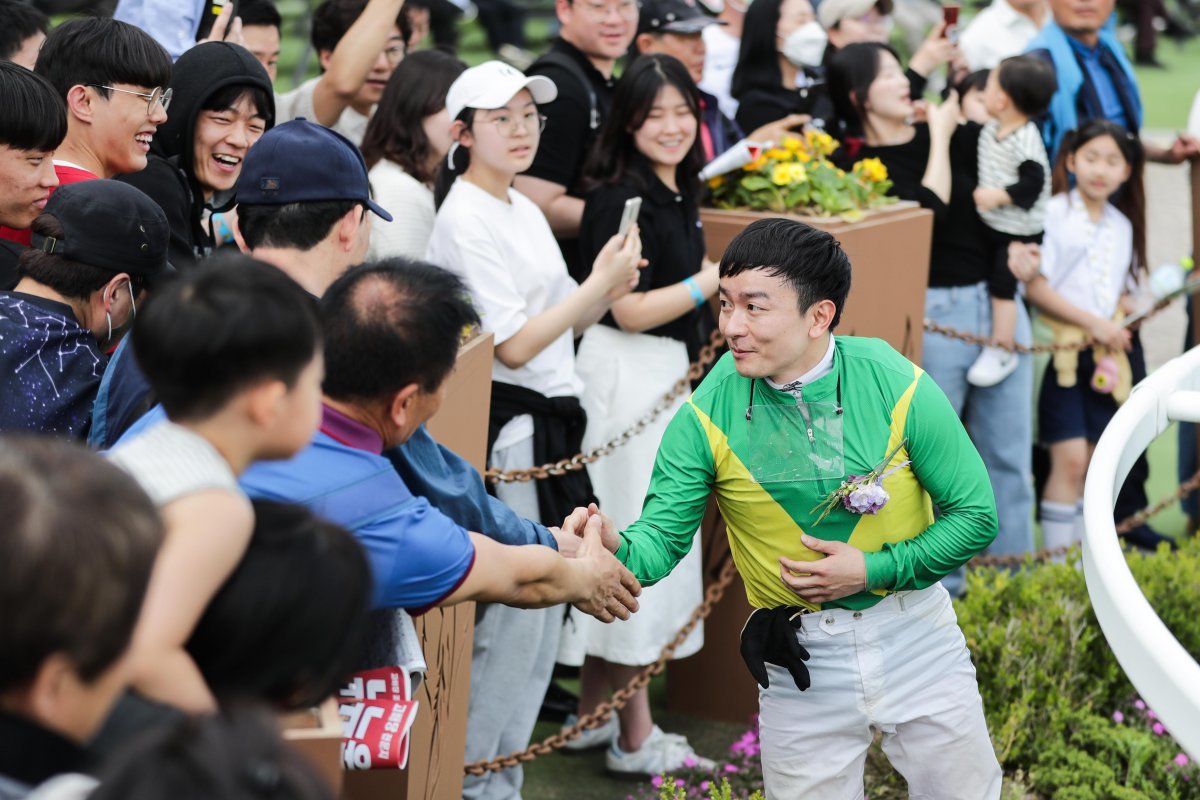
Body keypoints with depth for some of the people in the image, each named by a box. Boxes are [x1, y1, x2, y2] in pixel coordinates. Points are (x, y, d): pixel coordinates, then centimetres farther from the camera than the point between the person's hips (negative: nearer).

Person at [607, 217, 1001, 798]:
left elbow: (975, 516, -8)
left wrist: (873, 570, -17)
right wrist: (615, 551, -36)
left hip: (913, 641, 0)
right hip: (800, 663, 0)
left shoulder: (898, 388, -14)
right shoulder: (707, 417, -12)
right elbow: (662, 536, -13)